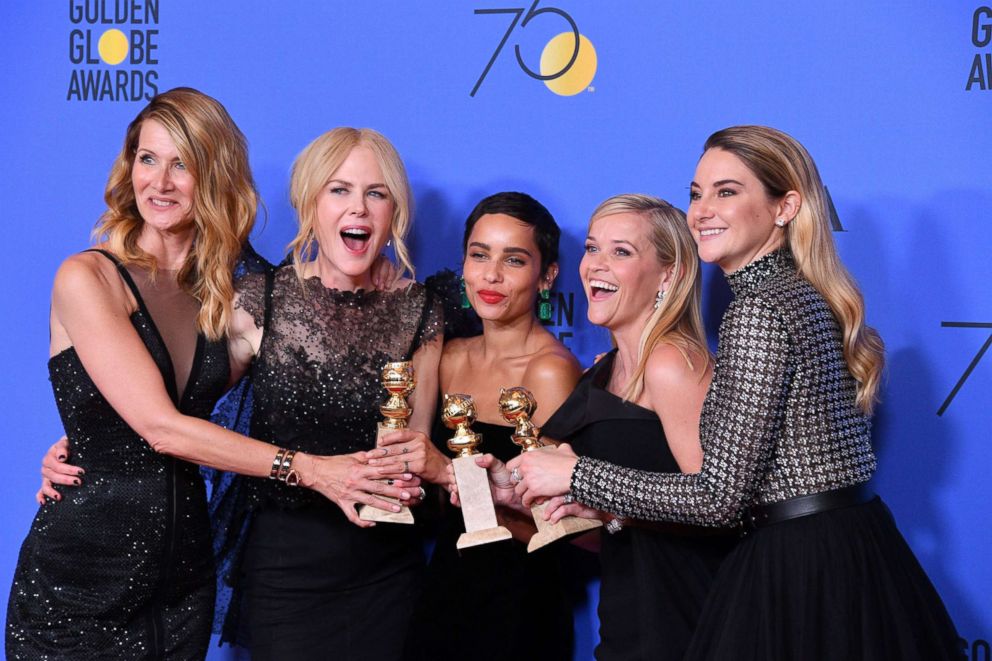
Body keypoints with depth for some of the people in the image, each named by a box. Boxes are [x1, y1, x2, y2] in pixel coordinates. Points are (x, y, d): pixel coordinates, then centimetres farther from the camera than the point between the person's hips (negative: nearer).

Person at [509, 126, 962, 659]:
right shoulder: (808, 296, 12)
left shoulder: (758, 310, -15)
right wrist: (605, 503, 13)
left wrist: (576, 476, -8)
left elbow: (720, 496, -17)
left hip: (803, 571, -9)